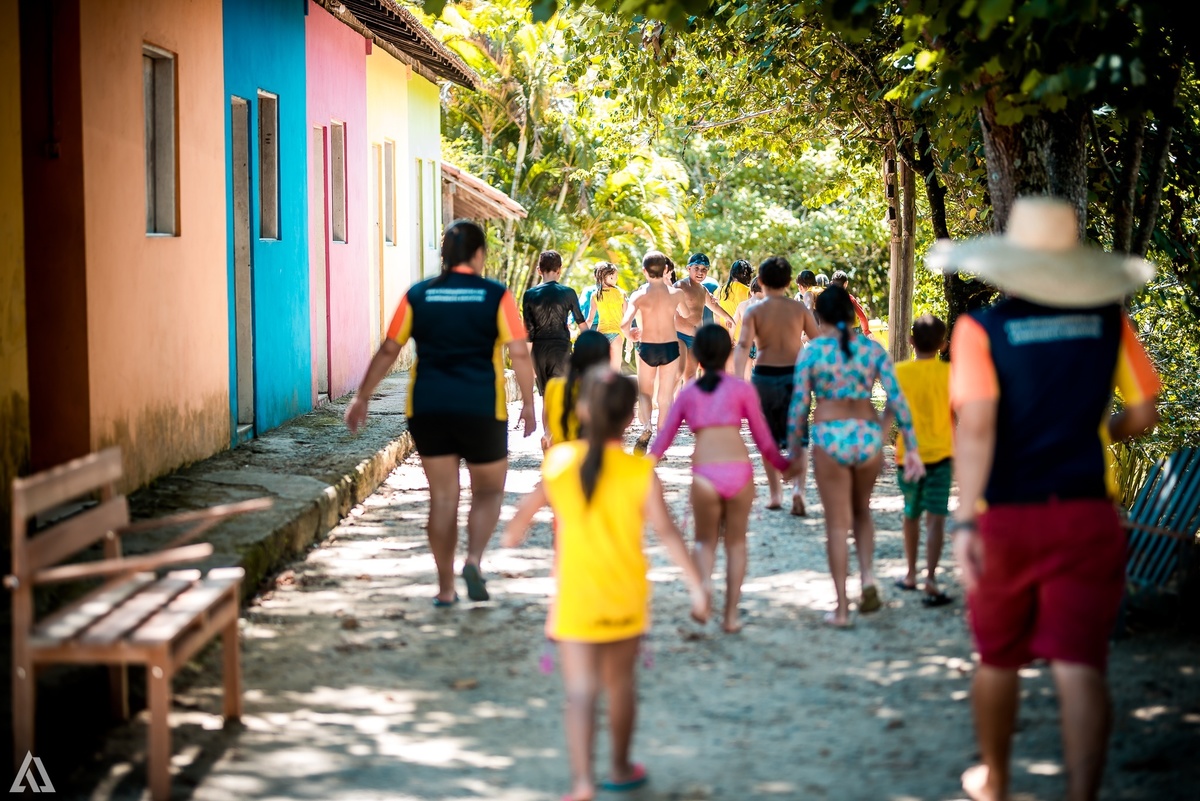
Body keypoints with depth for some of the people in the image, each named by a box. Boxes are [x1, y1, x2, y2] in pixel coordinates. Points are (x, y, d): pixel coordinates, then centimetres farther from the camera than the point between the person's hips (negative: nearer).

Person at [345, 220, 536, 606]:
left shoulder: (418, 295, 3)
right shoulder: (496, 295, -2)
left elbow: (388, 350, 5)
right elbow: (519, 354, -5)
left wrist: (362, 397, 12)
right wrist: (528, 404, 4)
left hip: (428, 410, 2)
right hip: (482, 408, -2)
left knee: (443, 497, 10)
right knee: (489, 490, 15)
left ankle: (445, 588, 11)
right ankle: (473, 559, -9)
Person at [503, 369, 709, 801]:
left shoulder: (559, 461, -7)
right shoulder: (640, 473, -12)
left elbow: (533, 502, 8)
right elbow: (666, 532, -15)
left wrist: (513, 533, 29)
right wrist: (697, 585, -9)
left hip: (576, 600, 0)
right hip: (625, 599, 0)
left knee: (581, 692, -3)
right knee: (621, 682, 19)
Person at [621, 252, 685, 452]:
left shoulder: (639, 295, -10)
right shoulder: (676, 294, -5)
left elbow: (624, 325, -18)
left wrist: (630, 335, 6)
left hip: (647, 348, -1)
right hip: (670, 347, 1)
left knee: (644, 392, 18)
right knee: (665, 398, 9)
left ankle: (646, 426, -10)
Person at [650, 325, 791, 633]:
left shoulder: (688, 393, 15)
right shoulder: (741, 388, 10)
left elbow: (662, 439, 18)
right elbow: (763, 439, 12)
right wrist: (784, 465, 28)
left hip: (704, 476, 1)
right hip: (739, 471, 0)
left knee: (705, 541, 19)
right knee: (736, 542, 17)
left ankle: (703, 585, -10)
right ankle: (731, 615, 14)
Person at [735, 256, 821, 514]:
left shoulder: (754, 312, -2)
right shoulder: (800, 309, 1)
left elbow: (743, 345, -16)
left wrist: (738, 378, -23)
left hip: (765, 376, 0)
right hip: (795, 375, 0)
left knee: (770, 438, 15)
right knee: (797, 436, 5)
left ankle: (775, 494, 20)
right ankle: (798, 487, -18)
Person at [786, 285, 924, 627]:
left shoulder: (811, 352, -4)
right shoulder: (872, 349, 2)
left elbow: (798, 407, -4)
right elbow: (896, 399, -3)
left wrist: (794, 454, 5)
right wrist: (911, 448, 1)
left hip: (830, 438, -2)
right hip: (868, 436, 2)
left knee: (837, 524, 7)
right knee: (861, 510, 26)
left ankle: (842, 609, 8)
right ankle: (868, 579, 7)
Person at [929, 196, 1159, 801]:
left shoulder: (981, 329, -9)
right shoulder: (1109, 323, 0)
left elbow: (977, 427, -17)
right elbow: (1143, 415, 5)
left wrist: (965, 520, -19)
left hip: (1006, 517, -1)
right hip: (1087, 514, 1)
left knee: (998, 659, 18)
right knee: (1079, 665, -3)